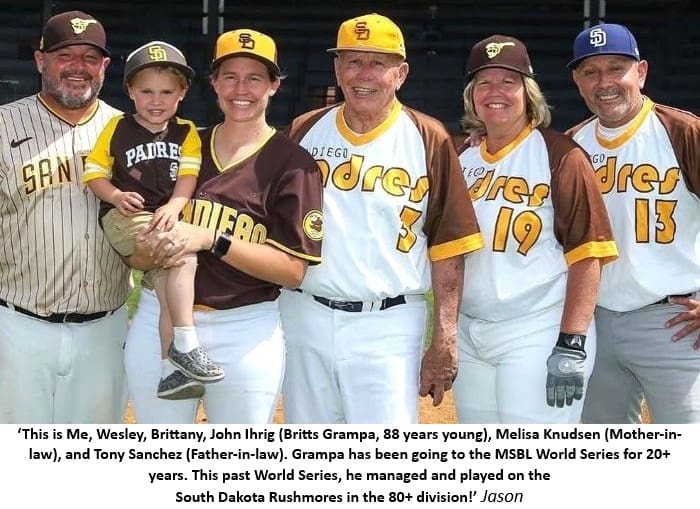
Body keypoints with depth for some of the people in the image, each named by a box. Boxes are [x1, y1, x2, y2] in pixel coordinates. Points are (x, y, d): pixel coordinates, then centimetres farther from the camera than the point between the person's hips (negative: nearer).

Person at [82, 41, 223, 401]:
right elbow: (94, 174, 4)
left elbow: (188, 175, 0)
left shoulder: (186, 133, 11)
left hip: (167, 219, 4)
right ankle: (185, 343, -23)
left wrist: (174, 206, -18)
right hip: (125, 219, -4)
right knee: (183, 254, -27)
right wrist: (116, 196, -16)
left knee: (168, 280, -14)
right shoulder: (117, 129, 5)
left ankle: (170, 370, -9)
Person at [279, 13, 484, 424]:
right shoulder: (304, 131, 6)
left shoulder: (429, 140, -3)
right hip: (305, 319, 4)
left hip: (388, 328, -3)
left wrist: (444, 342, -8)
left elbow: (447, 247, -4)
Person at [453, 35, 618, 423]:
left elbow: (587, 254, -11)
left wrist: (571, 346, -17)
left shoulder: (560, 155, -6)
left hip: (538, 335, -6)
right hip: (468, 336, 7)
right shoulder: (461, 159, 12)